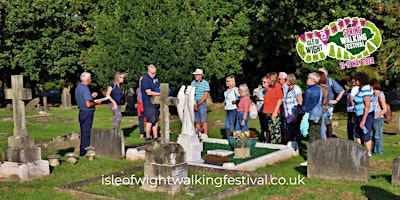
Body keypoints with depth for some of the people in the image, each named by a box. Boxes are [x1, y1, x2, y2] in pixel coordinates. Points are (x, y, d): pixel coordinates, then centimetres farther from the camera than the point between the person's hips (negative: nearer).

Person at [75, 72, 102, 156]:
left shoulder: (78, 87, 11)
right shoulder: (85, 89, -19)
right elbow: (88, 104, -24)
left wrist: (91, 96, 19)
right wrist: (96, 102, -8)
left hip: (81, 112, 9)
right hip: (87, 113, -9)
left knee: (83, 132, 17)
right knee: (86, 133, -2)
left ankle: (82, 150, 24)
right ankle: (84, 152, 4)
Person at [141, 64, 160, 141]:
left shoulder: (155, 78, 14)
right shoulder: (145, 79, -12)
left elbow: (159, 88, 28)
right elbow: (149, 92, -19)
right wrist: (160, 94, -18)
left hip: (156, 103, 8)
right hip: (149, 104, -8)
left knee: (156, 120, 11)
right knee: (150, 121, -9)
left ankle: (155, 136, 17)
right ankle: (148, 137, -1)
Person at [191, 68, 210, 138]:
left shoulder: (205, 83, -6)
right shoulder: (193, 82, 8)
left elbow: (205, 96, -11)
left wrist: (197, 104, -15)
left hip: (202, 103, -4)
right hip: (194, 104, 5)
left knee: (203, 121, -6)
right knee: (196, 121, 7)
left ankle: (205, 136, -4)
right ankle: (198, 134, 15)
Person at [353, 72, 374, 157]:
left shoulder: (366, 90, -21)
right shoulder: (361, 89, 9)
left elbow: (367, 106, -25)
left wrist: (363, 120, -26)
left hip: (366, 116, -10)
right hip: (360, 115, 10)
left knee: (365, 135, -1)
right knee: (357, 134, 18)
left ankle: (368, 153, 12)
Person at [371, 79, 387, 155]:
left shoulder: (380, 95, -13)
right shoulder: (374, 95, 10)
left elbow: (385, 109, -16)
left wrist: (375, 116, -13)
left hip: (378, 119, -8)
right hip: (373, 119, 8)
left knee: (377, 136, 1)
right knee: (371, 135, 14)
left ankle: (379, 152, 11)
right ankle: (372, 150, 24)